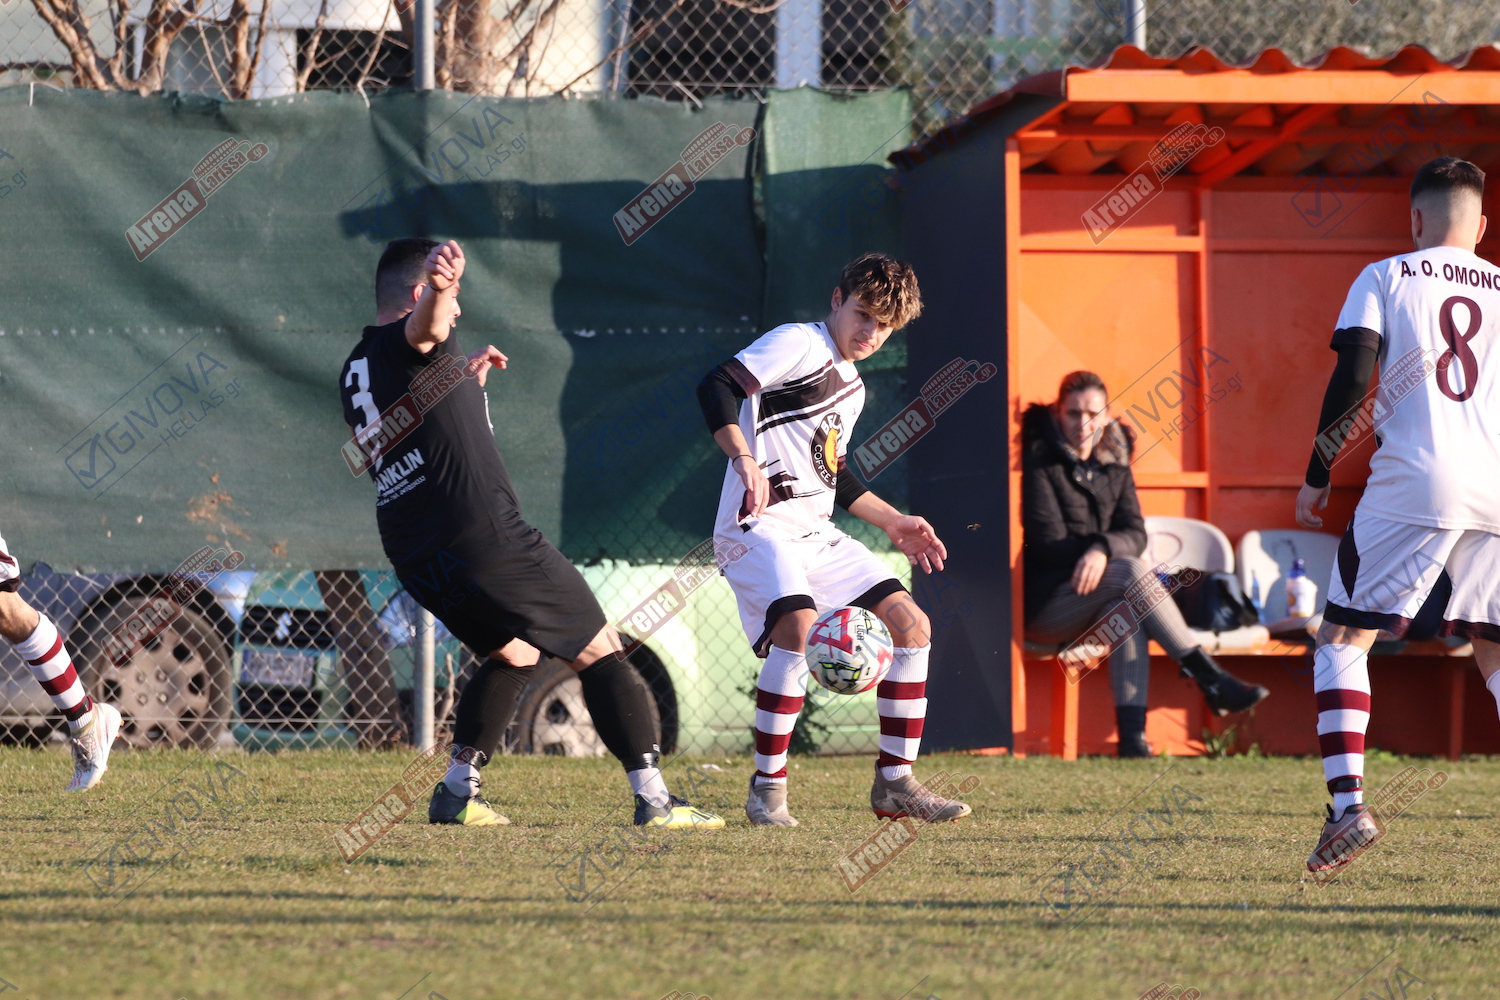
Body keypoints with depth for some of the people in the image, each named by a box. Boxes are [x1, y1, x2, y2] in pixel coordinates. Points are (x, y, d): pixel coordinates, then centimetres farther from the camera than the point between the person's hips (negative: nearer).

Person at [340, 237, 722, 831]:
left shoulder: (356, 373, 19)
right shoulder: (404, 345, -7)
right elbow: (424, 321, -34)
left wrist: (463, 383, 40)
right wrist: (442, 283, -56)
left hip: (413, 554, 9)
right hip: (484, 535, -9)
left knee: (512, 654, 28)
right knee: (599, 651, 0)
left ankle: (457, 793, 19)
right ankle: (654, 799, -6)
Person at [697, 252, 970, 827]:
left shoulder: (852, 390, 23)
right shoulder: (799, 344, -5)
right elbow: (716, 388, -17)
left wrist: (892, 522, 29)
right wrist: (745, 459, -30)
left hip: (815, 535, 9)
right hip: (759, 525, -9)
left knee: (911, 625, 4)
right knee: (800, 625, -31)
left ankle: (895, 783, 10)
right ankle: (767, 788, -20)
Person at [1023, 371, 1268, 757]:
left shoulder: (1114, 463, 12)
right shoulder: (1040, 461, -4)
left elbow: (1135, 533, 0)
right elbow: (1049, 543, -10)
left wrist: (1103, 550, -23)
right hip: (1044, 605, -4)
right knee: (1129, 571, -30)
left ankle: (1132, 734, -46)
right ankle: (1210, 677, -32)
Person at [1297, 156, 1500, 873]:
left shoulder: (1386, 277, 6)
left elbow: (1352, 376, -4)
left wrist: (1316, 476, 3)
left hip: (1414, 481, -3)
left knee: (1341, 638, 5)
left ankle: (1348, 805, -12)